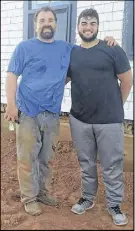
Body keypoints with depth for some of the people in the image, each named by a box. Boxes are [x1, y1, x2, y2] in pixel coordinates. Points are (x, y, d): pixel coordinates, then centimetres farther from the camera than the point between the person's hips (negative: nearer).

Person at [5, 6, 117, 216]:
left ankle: (42, 192, 31)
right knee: (28, 158, 1)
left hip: (52, 114, 4)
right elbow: (12, 76, -1)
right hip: (28, 112, -4)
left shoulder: (66, 48, 13)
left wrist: (105, 42, 5)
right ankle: (29, 197, 17)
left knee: (46, 158, 14)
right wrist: (11, 103, -12)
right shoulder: (25, 47, 1)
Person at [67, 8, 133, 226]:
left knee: (112, 166, 7)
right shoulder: (71, 53, 6)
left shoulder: (113, 50, -4)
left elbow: (127, 81, 1)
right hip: (79, 120, 3)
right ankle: (87, 198, 35)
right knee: (86, 163, 17)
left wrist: (115, 106, 8)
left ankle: (114, 204, 24)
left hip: (109, 120, -3)